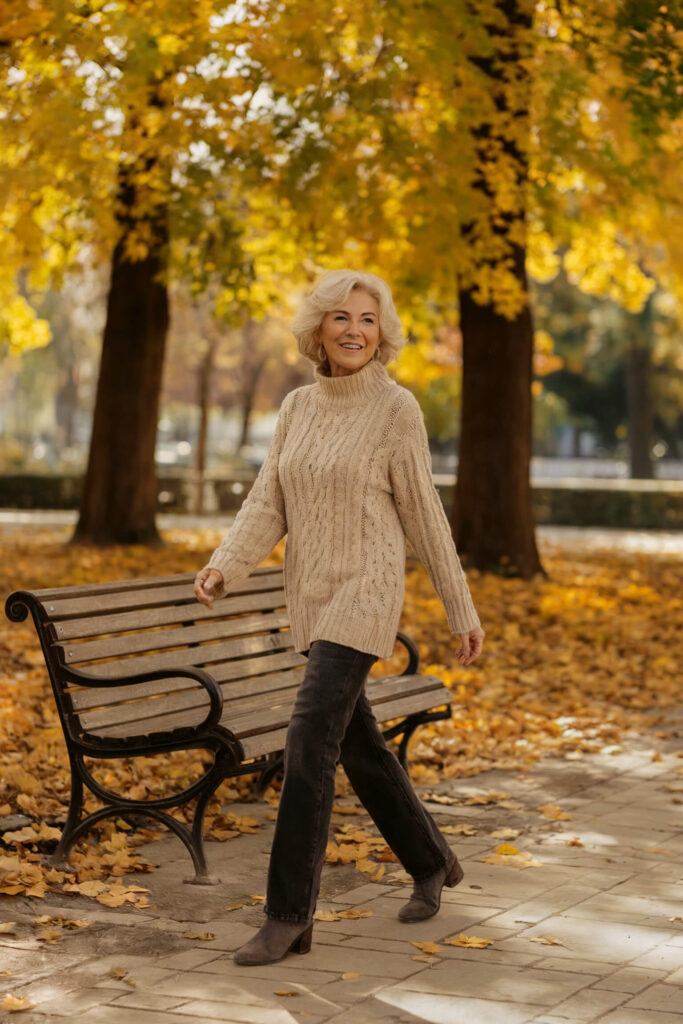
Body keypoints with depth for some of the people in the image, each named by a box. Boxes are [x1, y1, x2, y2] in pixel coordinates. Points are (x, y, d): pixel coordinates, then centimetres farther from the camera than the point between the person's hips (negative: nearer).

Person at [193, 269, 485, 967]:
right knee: (358, 745, 16)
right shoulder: (297, 407, 8)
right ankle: (431, 862, 37)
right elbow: (268, 506, 2)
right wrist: (223, 568, -16)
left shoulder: (397, 409, -9)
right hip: (310, 596, 7)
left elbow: (424, 515, -4)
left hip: (364, 594, -7)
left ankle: (289, 916, -10)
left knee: (310, 740, -16)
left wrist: (462, 612, -1)